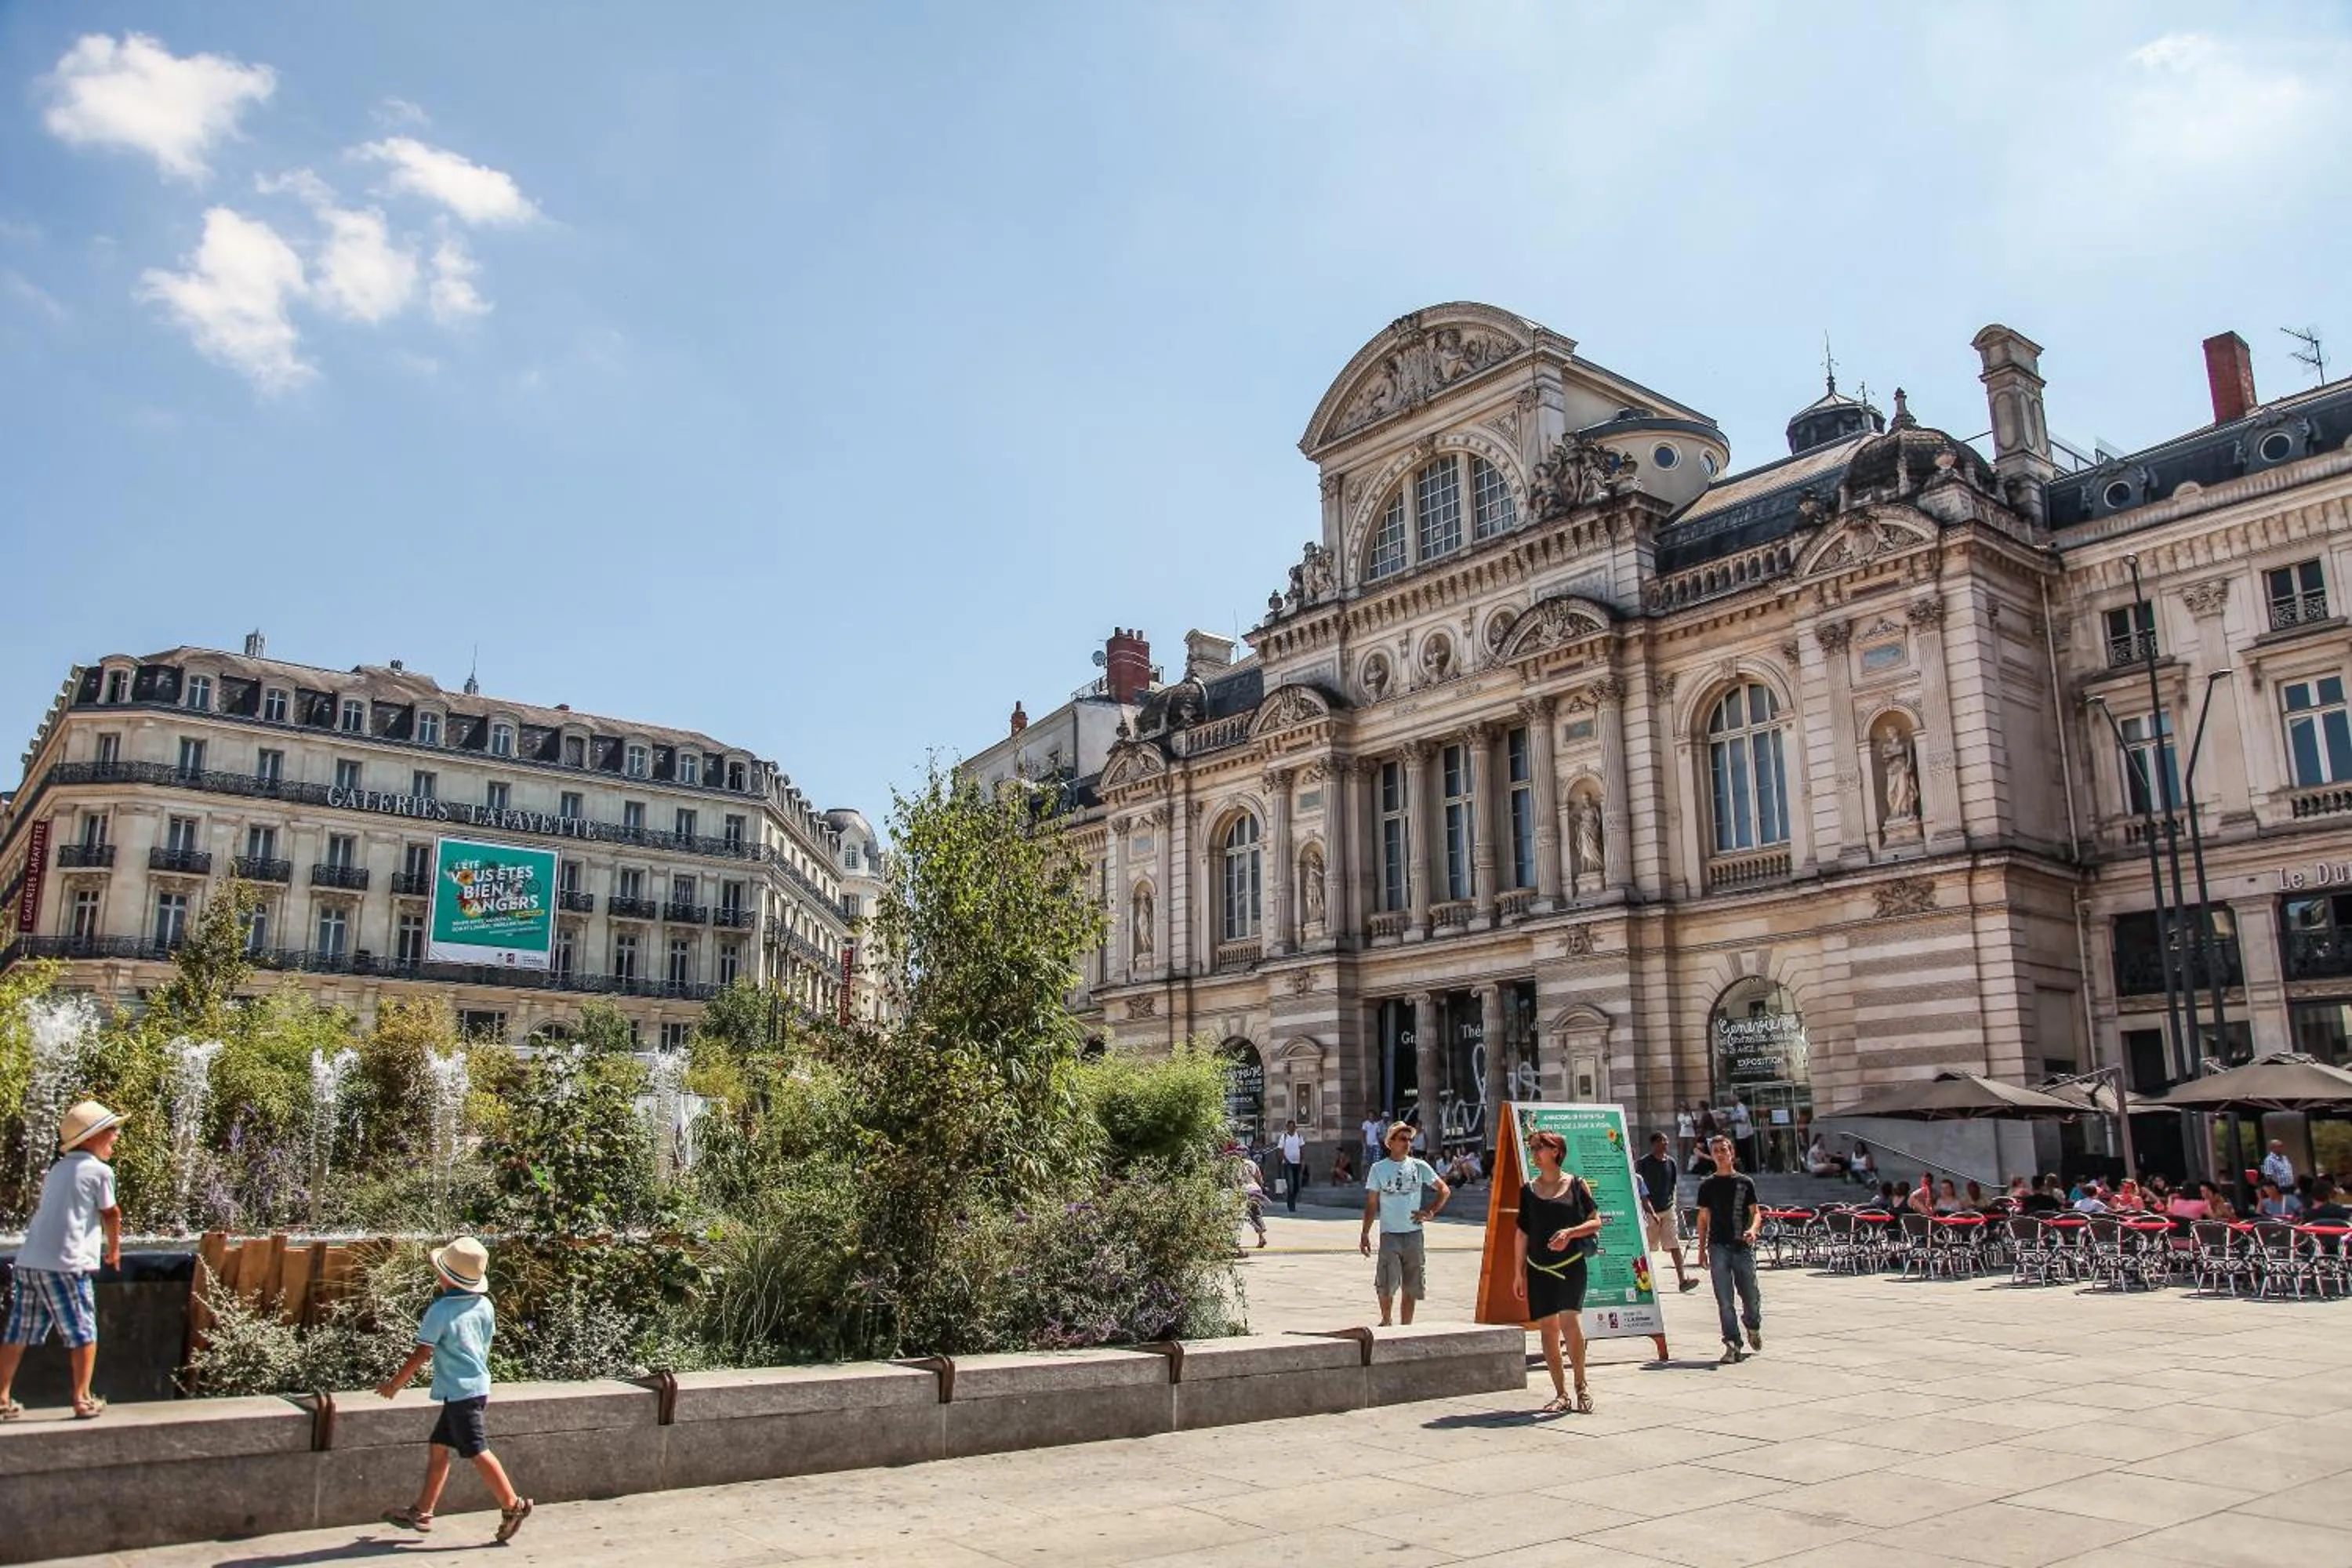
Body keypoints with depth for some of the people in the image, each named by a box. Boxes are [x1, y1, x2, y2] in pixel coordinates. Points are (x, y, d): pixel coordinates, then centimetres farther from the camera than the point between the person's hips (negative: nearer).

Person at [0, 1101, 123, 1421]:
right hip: (66, 1264, -7)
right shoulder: (100, 1170, -4)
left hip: (29, 1261, 7)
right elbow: (111, 1215, 2)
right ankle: (83, 1399, 4)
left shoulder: (57, 1169, 18)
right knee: (83, 1334, 2)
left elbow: (41, 1208, 21)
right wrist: (114, 1250, 19)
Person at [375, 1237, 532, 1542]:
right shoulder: (485, 1306, 4)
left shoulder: (440, 1310, -16)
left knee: (477, 1451, -3)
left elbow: (421, 1354, -13)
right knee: (438, 1448, 16)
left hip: (460, 1392, -8)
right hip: (478, 1385, 8)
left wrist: (395, 1383, 2)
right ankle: (422, 1512, 22)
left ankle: (512, 1505, -1)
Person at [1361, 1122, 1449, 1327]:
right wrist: (1365, 1234, -2)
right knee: (1386, 1286, -6)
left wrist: (1431, 1212, 0)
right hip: (1390, 1235, -2)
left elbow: (1445, 1190, 12)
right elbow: (1371, 1204, 3)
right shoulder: (1379, 1168, 1)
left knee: (1411, 1287, 5)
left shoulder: (1419, 1166, 5)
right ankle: (1386, 1322, 18)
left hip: (1414, 1234, 2)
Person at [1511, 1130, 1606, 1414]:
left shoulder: (1576, 1184, 2)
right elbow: (1521, 1233, 12)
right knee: (1547, 1329, 4)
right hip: (1538, 1268, 4)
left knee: (1570, 1321, -18)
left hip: (1570, 1265, -3)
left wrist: (1570, 1232, -15)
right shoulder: (1528, 1191, 10)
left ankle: (1581, 1385, 2)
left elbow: (1596, 1222, 2)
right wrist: (1519, 1273, 9)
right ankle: (1561, 1394, 14)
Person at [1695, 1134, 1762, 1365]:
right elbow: (1703, 1218, 10)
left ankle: (1753, 1326, 36)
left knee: (1751, 1295, 5)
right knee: (1724, 1300, -3)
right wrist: (1702, 1249, 6)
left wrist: (1753, 1229, -16)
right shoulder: (1707, 1186, 8)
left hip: (1743, 1247, 0)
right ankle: (1733, 1345, 1)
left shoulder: (1745, 1183, 6)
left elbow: (1756, 1212, 6)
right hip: (1719, 1248, 0)